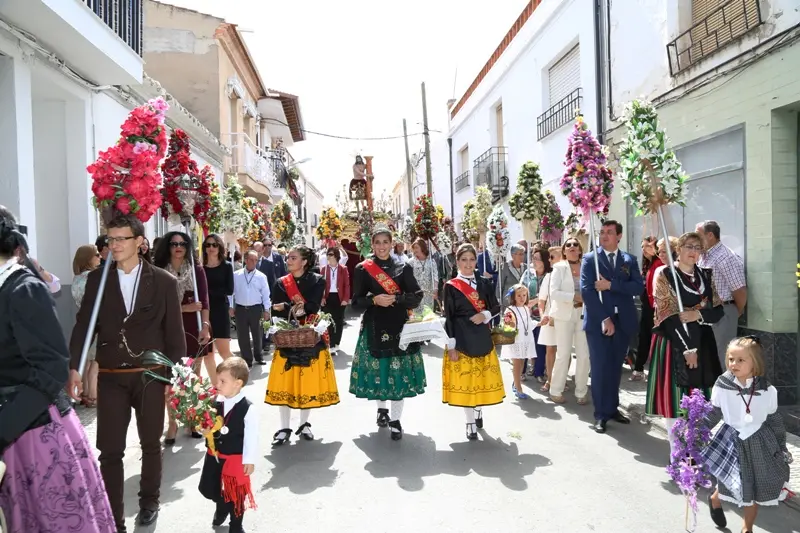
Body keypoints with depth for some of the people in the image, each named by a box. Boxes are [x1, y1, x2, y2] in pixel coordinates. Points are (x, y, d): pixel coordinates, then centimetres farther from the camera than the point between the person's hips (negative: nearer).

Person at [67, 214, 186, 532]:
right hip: (111, 377, 1)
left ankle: (149, 501, 37)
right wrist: (73, 367, -3)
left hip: (150, 375, 0)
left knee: (151, 443, 15)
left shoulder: (164, 282, -3)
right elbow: (83, 325, 4)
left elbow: (174, 332, -1)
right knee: (110, 450, 2)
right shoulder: (97, 279, 2)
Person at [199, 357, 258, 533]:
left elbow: (251, 437, -17)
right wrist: (205, 428, -17)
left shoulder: (248, 409, -21)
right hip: (214, 455, 5)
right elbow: (208, 425, 6)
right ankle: (222, 507, 53)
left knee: (235, 494, 12)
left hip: (235, 458, -5)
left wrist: (249, 460, -14)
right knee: (208, 488, 19)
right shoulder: (216, 402, -7)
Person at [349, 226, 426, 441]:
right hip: (374, 326, 0)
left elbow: (416, 297, 0)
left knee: (399, 371, -1)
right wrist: (374, 300, -18)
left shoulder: (404, 267, 2)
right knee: (377, 369, 8)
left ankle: (395, 419, 12)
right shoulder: (362, 269, 1)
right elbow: (356, 301, 1)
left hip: (399, 326, 0)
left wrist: (395, 299, -15)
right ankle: (382, 408, 34)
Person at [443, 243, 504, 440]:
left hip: (482, 337, 3)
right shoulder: (451, 286, -4)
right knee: (465, 380, 3)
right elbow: (448, 318, -5)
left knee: (482, 377, 12)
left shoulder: (484, 283, 5)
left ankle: (479, 411, 37)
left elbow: (496, 307, 11)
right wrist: (451, 346, -9)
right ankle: (471, 423, 16)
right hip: (462, 338, -3)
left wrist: (485, 315, -11)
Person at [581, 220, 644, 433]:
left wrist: (611, 285, -15)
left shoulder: (629, 260, 10)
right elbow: (586, 290, -9)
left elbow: (638, 287, -3)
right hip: (598, 322, -3)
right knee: (600, 368, -1)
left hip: (623, 322, 3)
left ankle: (612, 408, 25)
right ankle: (601, 414, 9)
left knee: (615, 367, 11)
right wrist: (604, 318, -15)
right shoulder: (590, 258, 1)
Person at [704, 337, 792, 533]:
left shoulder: (767, 390, -11)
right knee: (729, 484, 9)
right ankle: (715, 499, 45)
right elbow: (712, 414, -3)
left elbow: (774, 420, 2)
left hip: (760, 442, 2)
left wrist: (782, 447, 7)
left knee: (756, 489, 12)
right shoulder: (722, 386, -15)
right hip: (732, 440, -1)